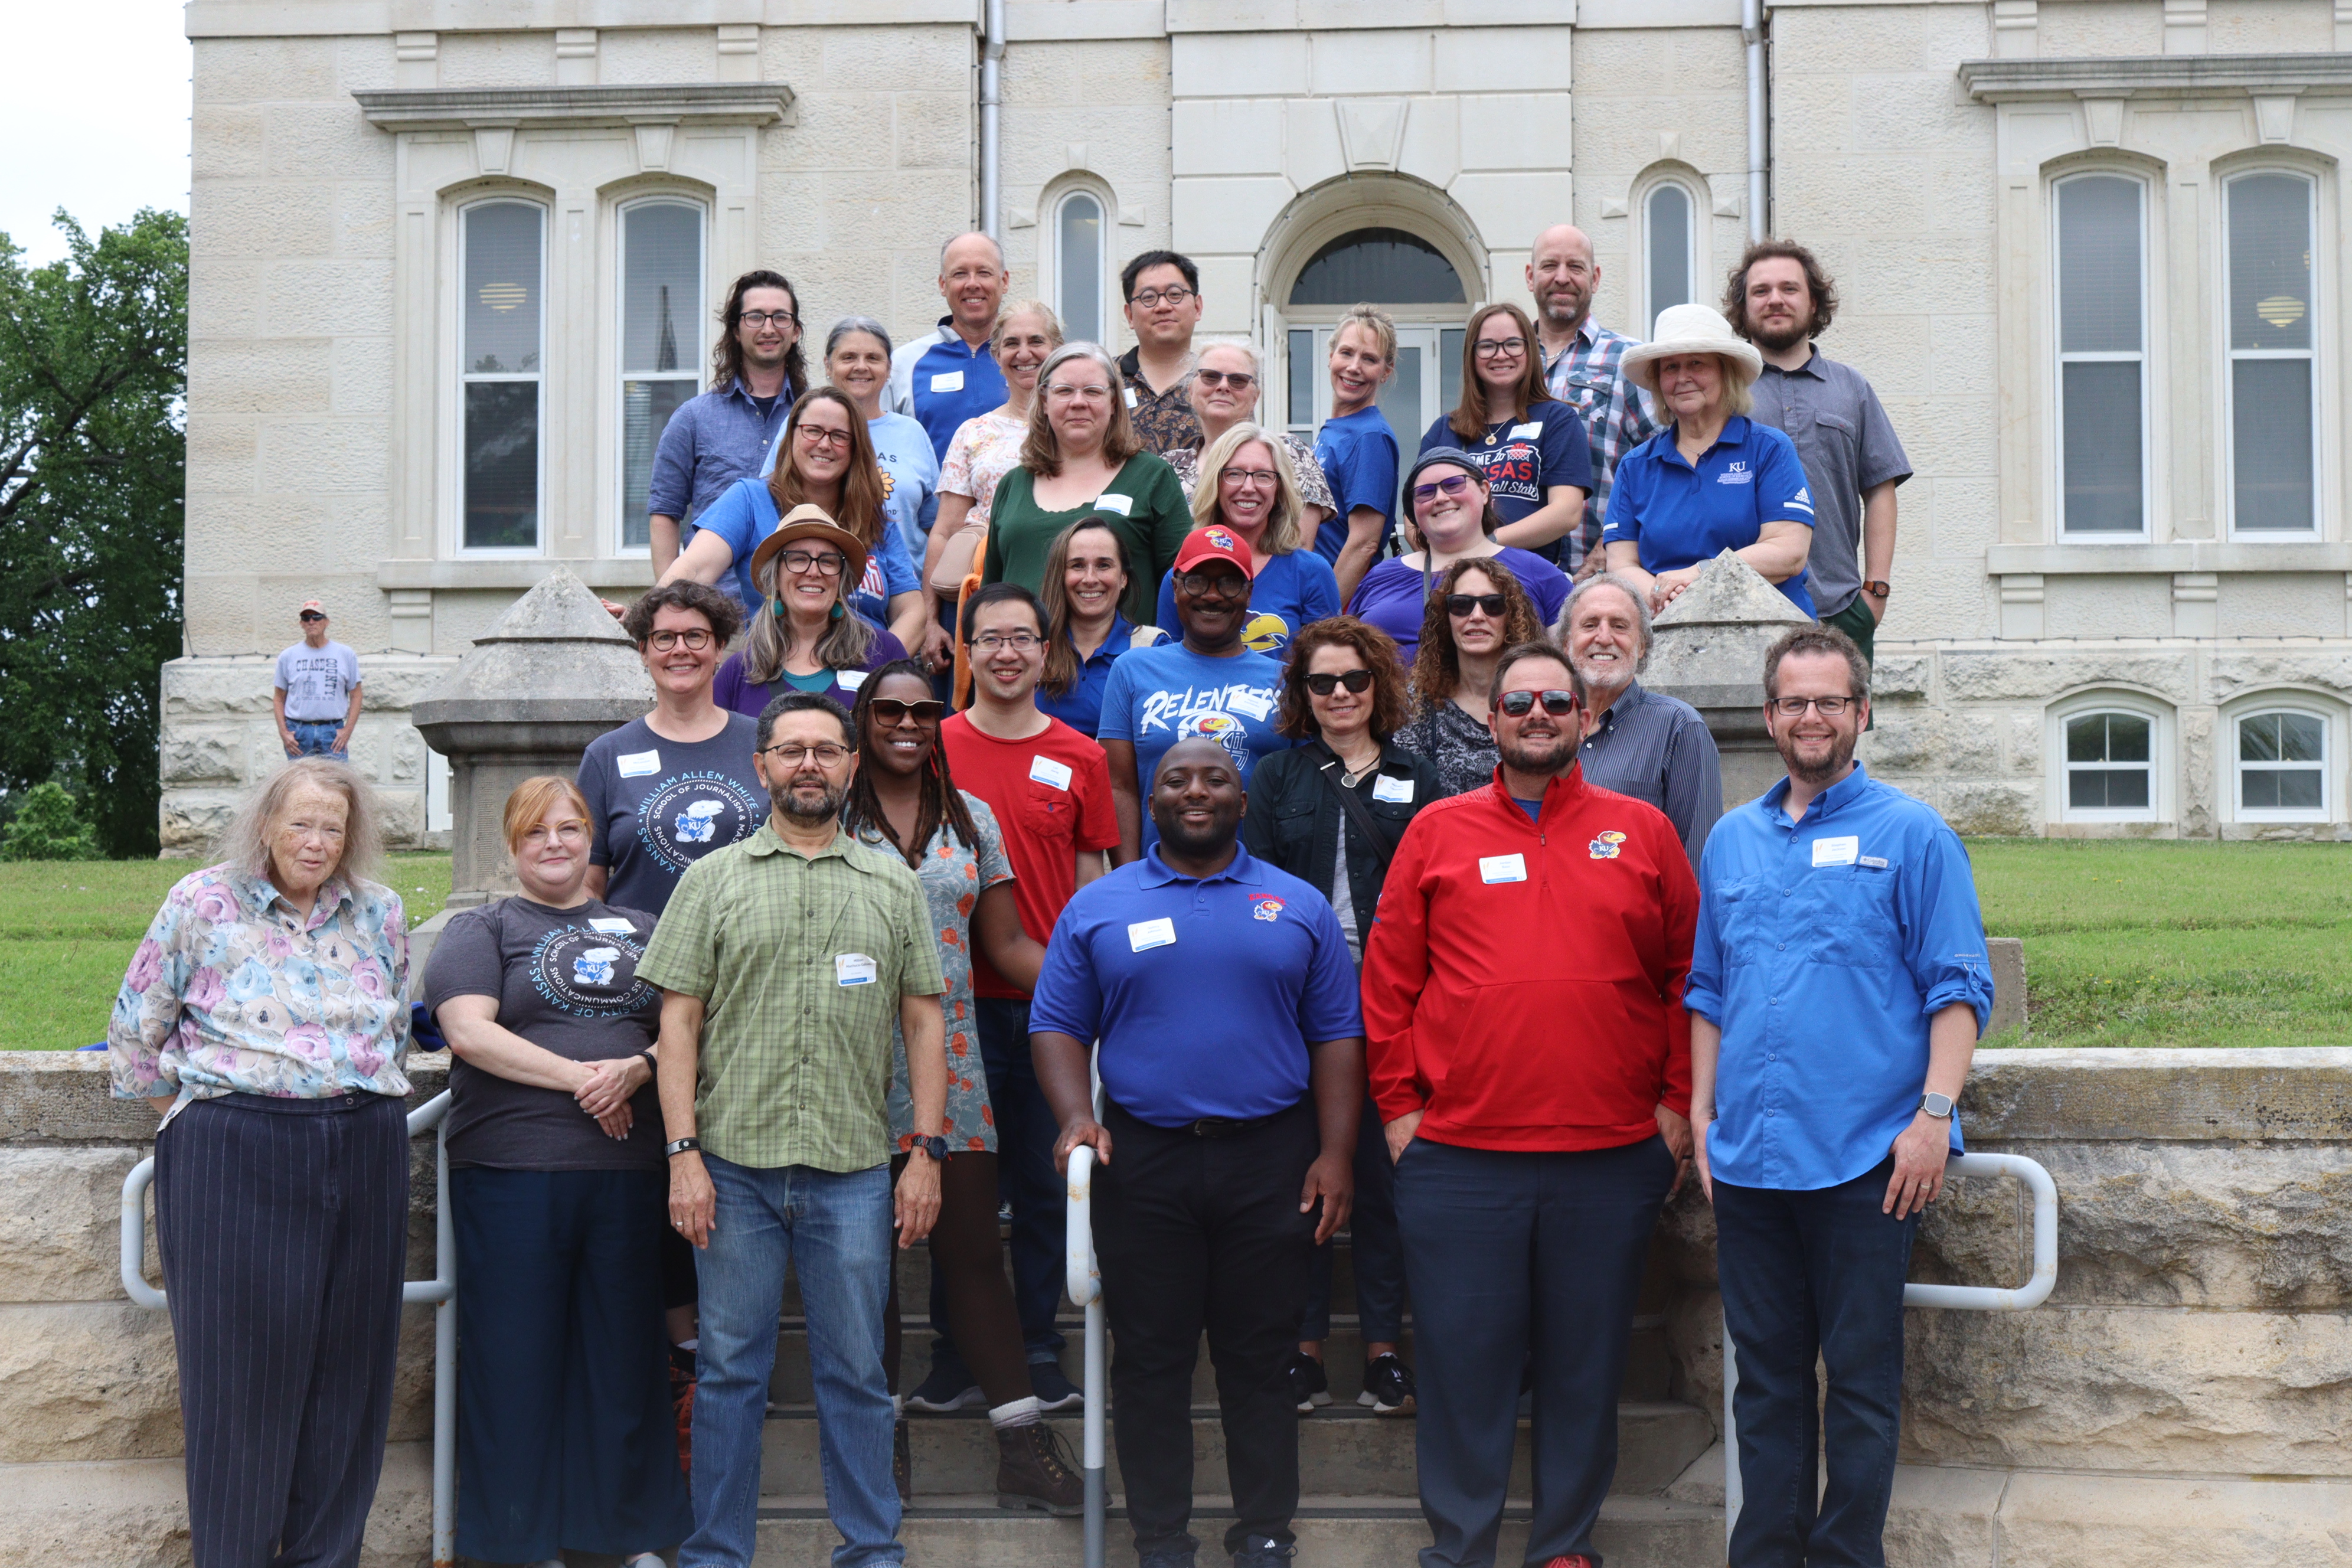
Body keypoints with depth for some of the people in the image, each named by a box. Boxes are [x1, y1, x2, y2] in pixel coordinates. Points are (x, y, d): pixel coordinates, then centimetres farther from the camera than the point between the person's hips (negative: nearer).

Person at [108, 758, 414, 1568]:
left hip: (363, 1157, 4)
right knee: (241, 1360, 0)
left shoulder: (380, 913, 9)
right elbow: (134, 1031, 6)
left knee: (346, 1362, 7)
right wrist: (194, 1116, 6)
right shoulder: (202, 904, 0)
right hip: (232, 1159, -3)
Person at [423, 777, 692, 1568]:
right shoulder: (482, 929, 6)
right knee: (516, 1356, 1)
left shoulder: (636, 929, 17)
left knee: (627, 1352, 8)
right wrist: (580, 1076, -15)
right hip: (513, 1169, -3)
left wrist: (635, 1071, -10)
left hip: (627, 1171, 3)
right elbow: (469, 1032, -9)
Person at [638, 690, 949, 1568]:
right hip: (736, 1165, -1)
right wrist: (683, 1153, -7)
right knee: (731, 1370, 7)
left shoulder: (892, 886, 10)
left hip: (855, 1169, 1)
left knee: (856, 1372, 7)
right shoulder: (714, 879, 6)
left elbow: (924, 1021, 9)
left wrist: (927, 1152, 1)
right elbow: (678, 1019, 2)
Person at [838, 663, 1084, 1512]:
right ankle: (885, 1434, 18)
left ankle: (1024, 1443, 3)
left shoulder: (971, 817, 11)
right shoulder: (830, 818, 2)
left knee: (973, 1249, 0)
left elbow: (1008, 944, 10)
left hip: (950, 1059, 2)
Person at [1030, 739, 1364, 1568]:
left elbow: (1337, 1032, 6)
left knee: (1261, 1358, 6)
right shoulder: (1099, 907, 7)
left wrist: (1335, 1152, -2)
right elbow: (1056, 1025, 6)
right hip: (1140, 1163, 0)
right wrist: (1077, 1117, -10)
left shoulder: (1299, 906, 8)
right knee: (1150, 1359, 5)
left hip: (1271, 1162, 0)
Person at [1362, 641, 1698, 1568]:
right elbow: (1388, 980, 5)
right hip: (1458, 1153, 0)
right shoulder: (1438, 832, 5)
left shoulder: (1643, 833, 6)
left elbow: (1688, 976, 8)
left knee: (1585, 1361, 10)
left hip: (1611, 1154, 1)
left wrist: (1676, 1104, 4)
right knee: (1461, 1360, 6)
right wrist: (1399, 1105, 1)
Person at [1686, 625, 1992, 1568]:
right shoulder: (1731, 841, 13)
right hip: (1747, 1157, 4)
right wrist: (1701, 1113, 11)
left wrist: (1934, 1115, -13)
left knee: (1861, 1377, 3)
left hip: (1864, 1158, -4)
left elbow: (1957, 987, -4)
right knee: (1765, 1375, 11)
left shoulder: (1911, 835, 0)